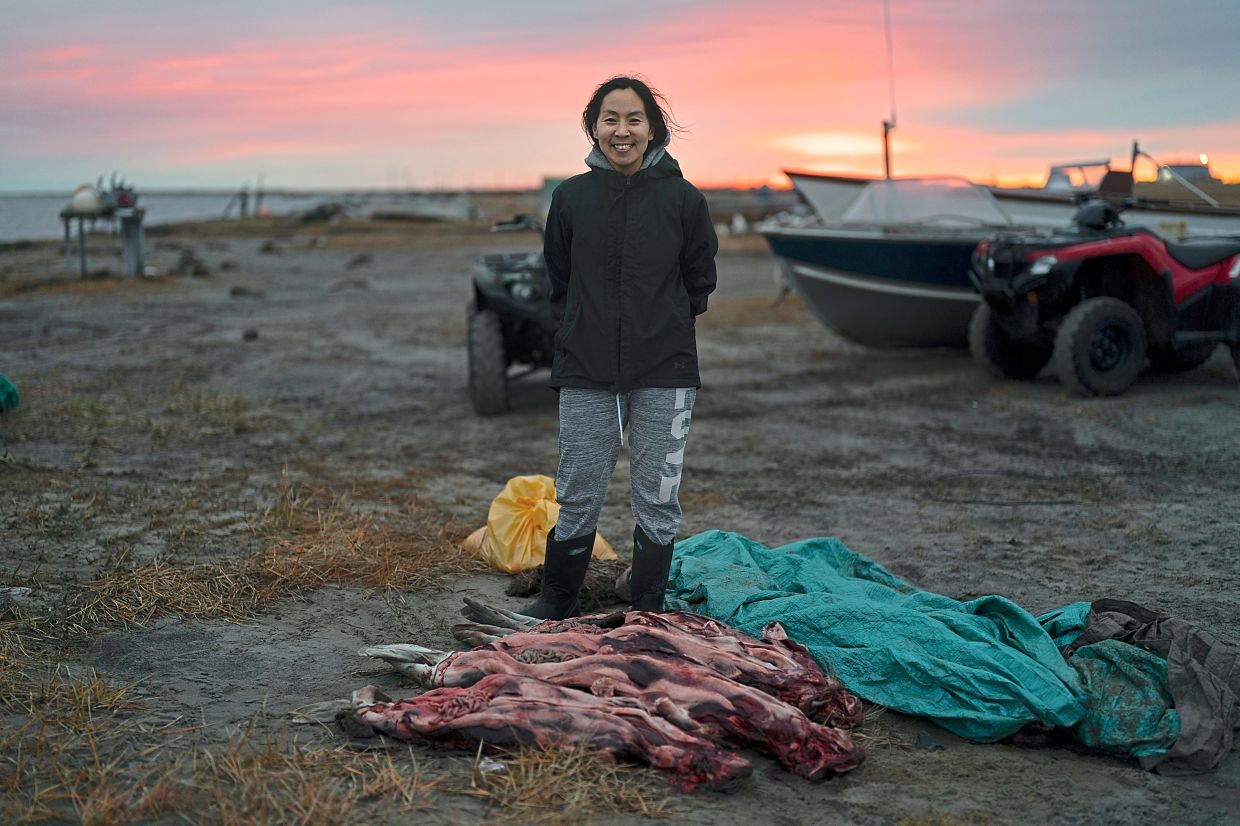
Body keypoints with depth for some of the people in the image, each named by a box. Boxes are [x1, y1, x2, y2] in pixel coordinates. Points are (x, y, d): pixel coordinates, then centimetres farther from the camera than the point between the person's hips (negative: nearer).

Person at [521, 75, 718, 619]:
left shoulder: (683, 200, -2)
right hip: (586, 371, 1)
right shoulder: (571, 197, 1)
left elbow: (700, 281, 9)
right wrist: (584, 329, 7)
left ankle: (648, 611, 20)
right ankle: (557, 600, 26)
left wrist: (664, 327, 6)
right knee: (577, 496, 7)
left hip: (664, 374, 0)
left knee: (657, 498, 6)